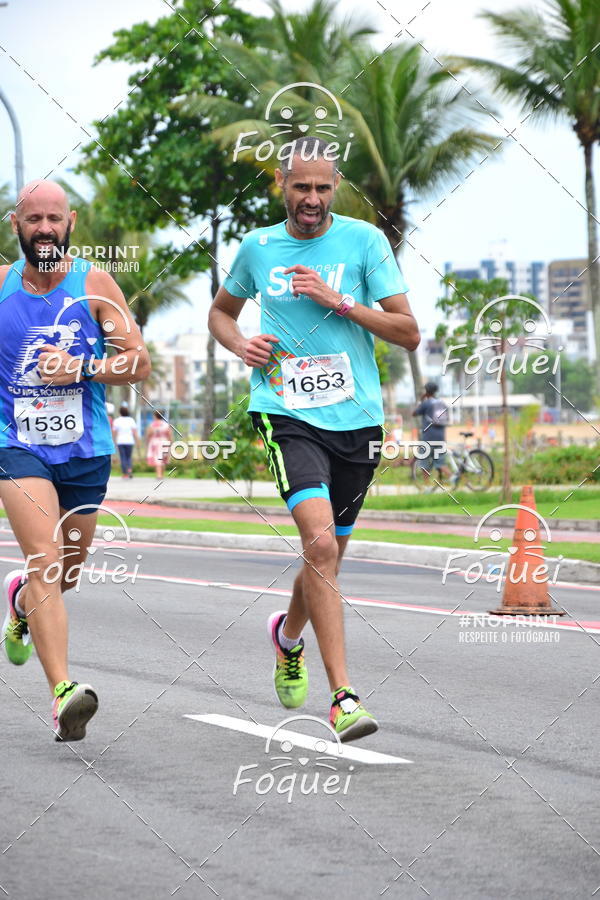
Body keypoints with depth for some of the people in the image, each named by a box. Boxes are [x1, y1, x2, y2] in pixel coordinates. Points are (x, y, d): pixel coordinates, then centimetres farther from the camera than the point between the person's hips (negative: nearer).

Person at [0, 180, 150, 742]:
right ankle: (63, 693, -27)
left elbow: (138, 361, -3)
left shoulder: (93, 284, -2)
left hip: (86, 449, 2)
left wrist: (80, 368, -16)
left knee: (68, 570, 17)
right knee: (46, 563, -19)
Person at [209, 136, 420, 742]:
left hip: (356, 418, 2)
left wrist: (339, 301, -14)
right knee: (320, 542, -22)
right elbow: (221, 311, 25)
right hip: (287, 414, -2)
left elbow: (408, 333, -3)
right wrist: (241, 345, 3)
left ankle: (288, 634, 48)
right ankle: (343, 698, -24)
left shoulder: (364, 240, 0)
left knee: (328, 555, 14)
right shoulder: (257, 248, 6)